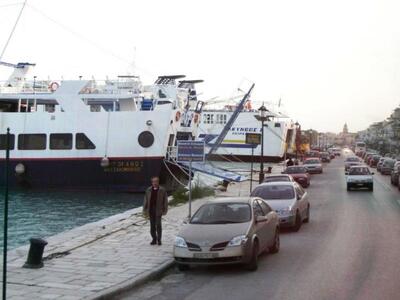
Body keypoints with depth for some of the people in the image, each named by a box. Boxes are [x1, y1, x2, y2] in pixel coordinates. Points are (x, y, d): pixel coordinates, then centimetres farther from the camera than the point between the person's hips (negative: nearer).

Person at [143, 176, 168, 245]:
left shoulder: (162, 190, -1)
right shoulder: (148, 190, 9)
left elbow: (165, 201, 0)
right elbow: (145, 200, 12)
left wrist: (165, 210, -4)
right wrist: (145, 210, 7)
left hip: (158, 210, -3)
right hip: (151, 210, 4)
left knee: (158, 225, -4)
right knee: (152, 225, 9)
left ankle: (159, 240, 5)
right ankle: (154, 239, 19)